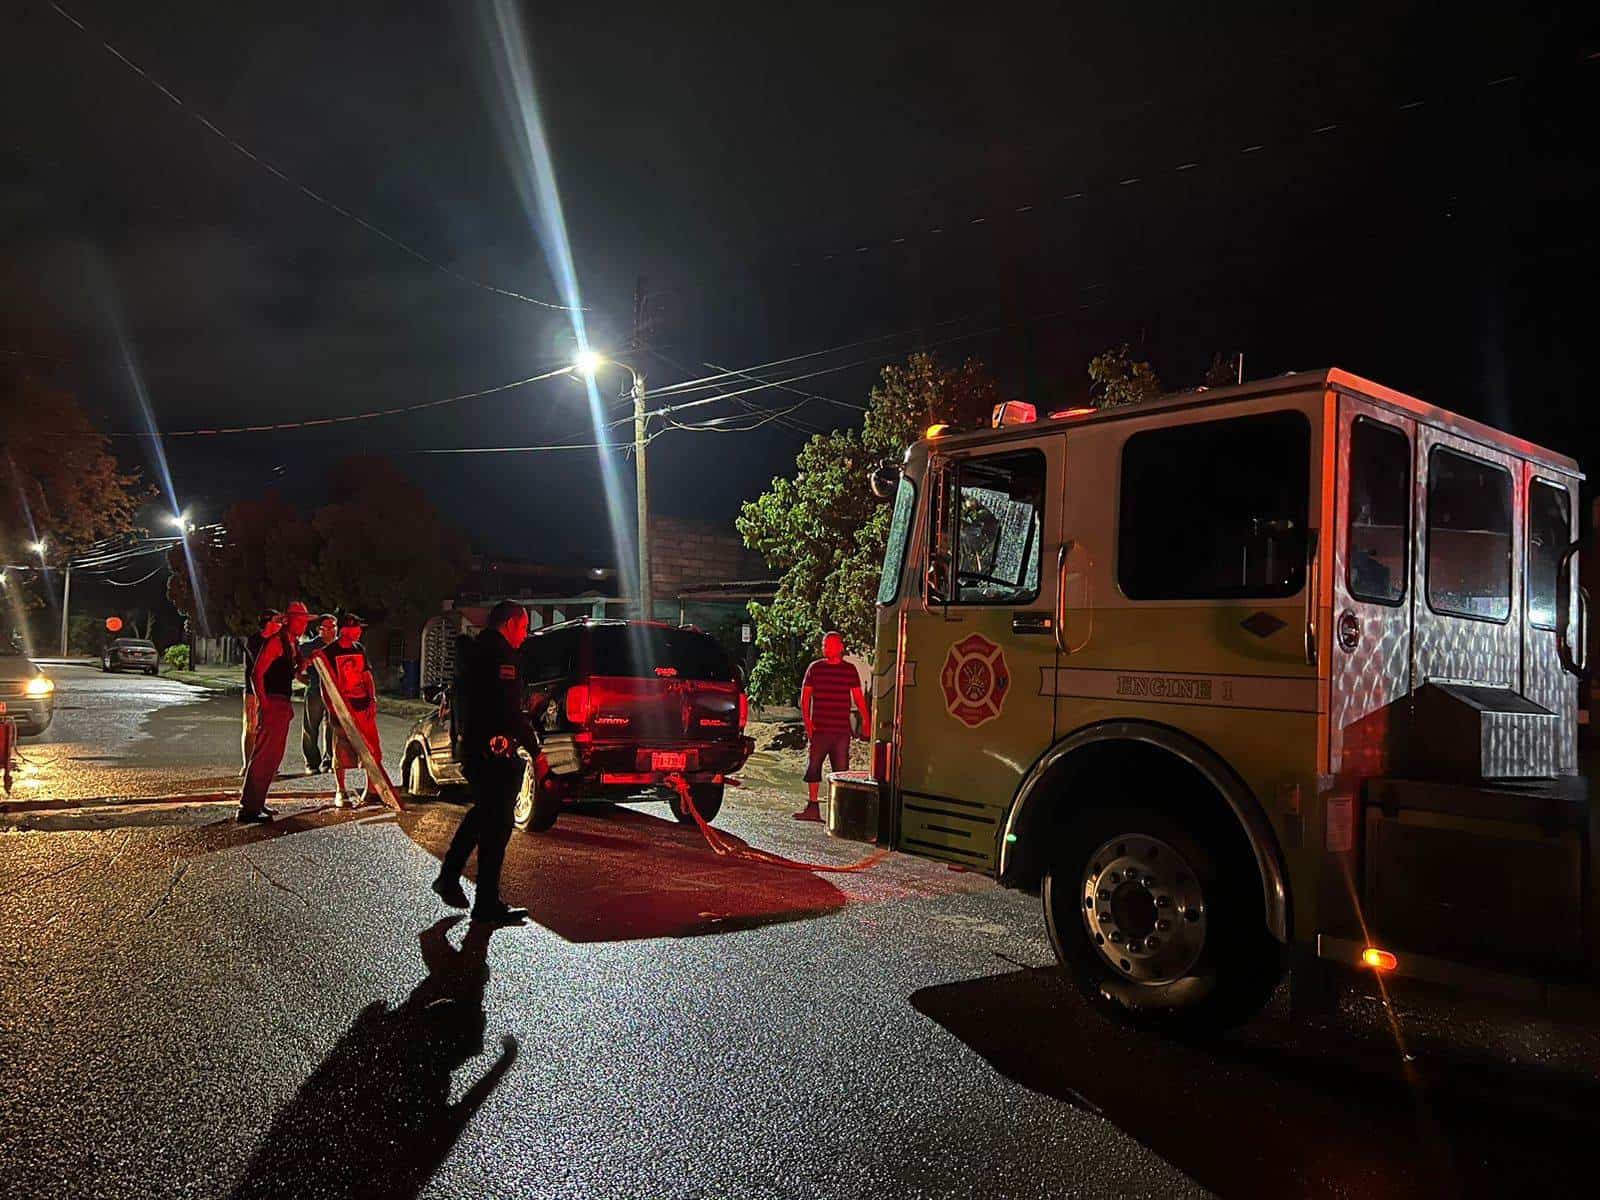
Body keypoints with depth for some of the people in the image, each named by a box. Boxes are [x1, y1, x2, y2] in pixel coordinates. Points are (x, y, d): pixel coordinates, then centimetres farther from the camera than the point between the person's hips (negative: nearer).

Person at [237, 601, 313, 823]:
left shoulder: (294, 644, 16)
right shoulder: (276, 641, -12)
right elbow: (256, 673, -18)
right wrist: (263, 703, -20)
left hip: (283, 704, 10)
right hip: (272, 704, -10)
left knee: (274, 756, 15)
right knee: (263, 755, -9)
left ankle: (257, 802, 24)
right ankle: (248, 808, -6)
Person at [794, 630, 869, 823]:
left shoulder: (849, 670, 5)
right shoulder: (815, 668, 6)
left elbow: (858, 697, 8)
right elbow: (805, 696, 6)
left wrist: (865, 720, -2)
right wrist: (806, 720, -5)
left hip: (841, 729, 0)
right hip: (819, 727, 1)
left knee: (841, 769, 2)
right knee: (813, 766, -1)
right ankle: (812, 807, 6)